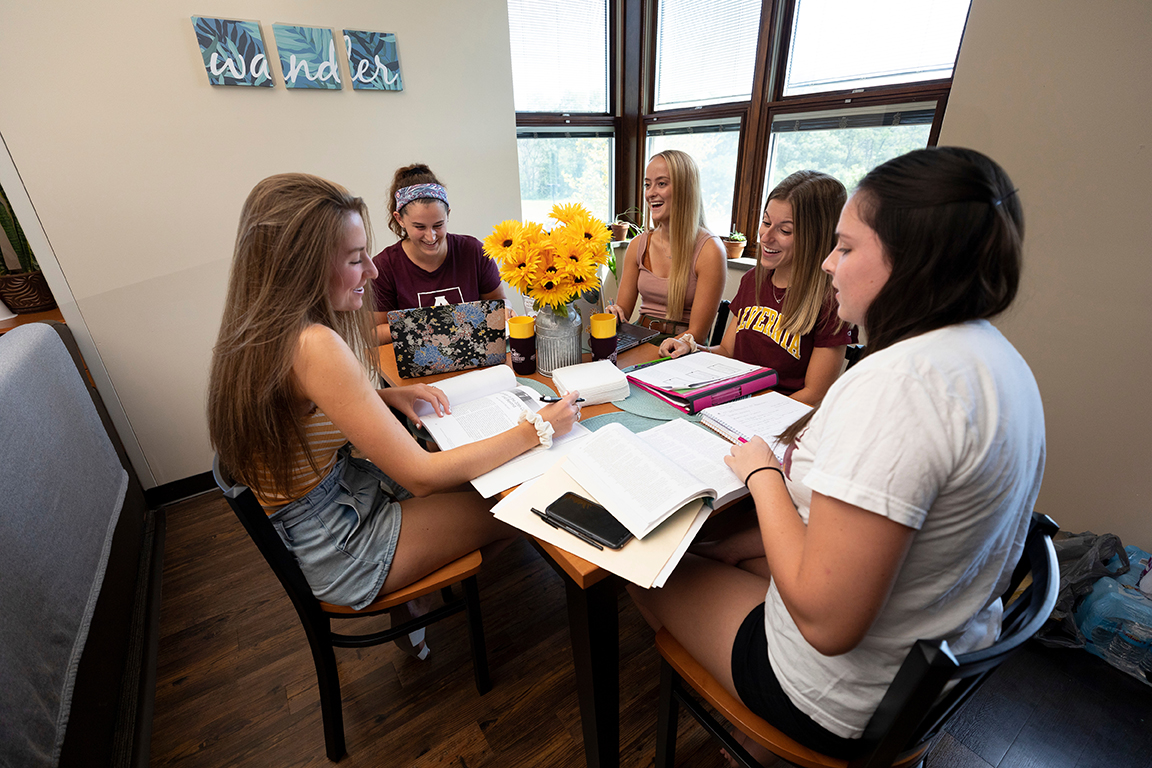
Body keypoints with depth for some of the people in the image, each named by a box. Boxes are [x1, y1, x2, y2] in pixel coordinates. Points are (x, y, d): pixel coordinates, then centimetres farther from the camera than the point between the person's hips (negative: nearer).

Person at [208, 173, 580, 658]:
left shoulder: (262, 331, -2)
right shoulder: (314, 346, -32)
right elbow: (421, 475, -30)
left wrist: (384, 396, -1)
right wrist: (537, 430, -24)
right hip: (331, 548, -8)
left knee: (479, 485, 12)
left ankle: (407, 599, 24)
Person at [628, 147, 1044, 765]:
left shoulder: (898, 382, -34)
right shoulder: (995, 355, -2)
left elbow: (826, 622, -32)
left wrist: (761, 473, -20)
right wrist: (795, 463, 1)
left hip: (849, 704, -8)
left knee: (652, 573, 10)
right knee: (729, 549, 23)